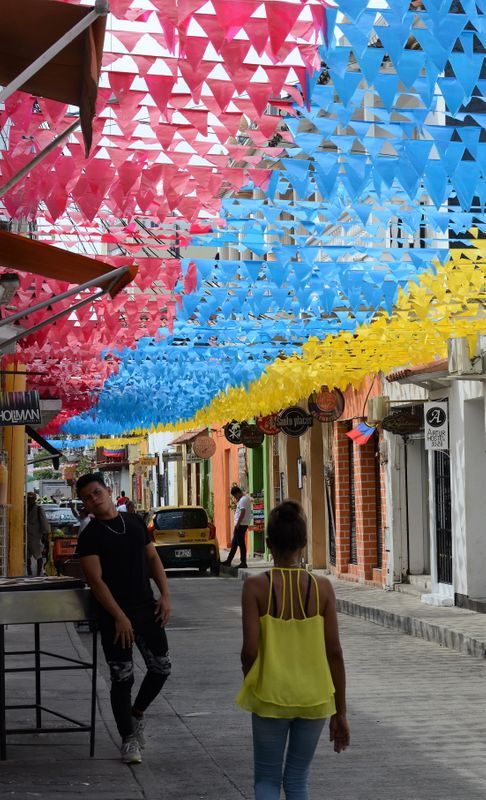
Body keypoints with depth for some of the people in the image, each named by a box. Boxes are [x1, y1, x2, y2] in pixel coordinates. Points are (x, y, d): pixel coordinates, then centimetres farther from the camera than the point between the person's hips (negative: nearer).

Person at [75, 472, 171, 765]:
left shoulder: (135, 522, 8)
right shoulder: (90, 536, -8)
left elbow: (152, 558, 12)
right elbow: (95, 580, -14)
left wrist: (165, 595, 1)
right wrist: (119, 617, -19)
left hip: (147, 608, 5)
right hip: (115, 615, -5)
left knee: (161, 667, 7)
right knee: (122, 678, 0)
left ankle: (137, 713, 30)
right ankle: (129, 739, 13)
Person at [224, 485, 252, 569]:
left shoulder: (243, 500, -16)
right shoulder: (246, 498, 17)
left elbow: (242, 512, -22)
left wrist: (237, 524, -20)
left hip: (241, 524, -11)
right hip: (243, 524, 11)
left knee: (241, 543, -7)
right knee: (234, 543, 15)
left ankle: (243, 563, -4)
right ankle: (228, 561, 21)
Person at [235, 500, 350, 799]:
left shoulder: (256, 586, -11)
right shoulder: (322, 587, -6)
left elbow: (250, 651, -12)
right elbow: (334, 652, -4)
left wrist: (251, 689, 8)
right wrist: (340, 712, 3)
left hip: (270, 697, -2)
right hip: (314, 698, 2)